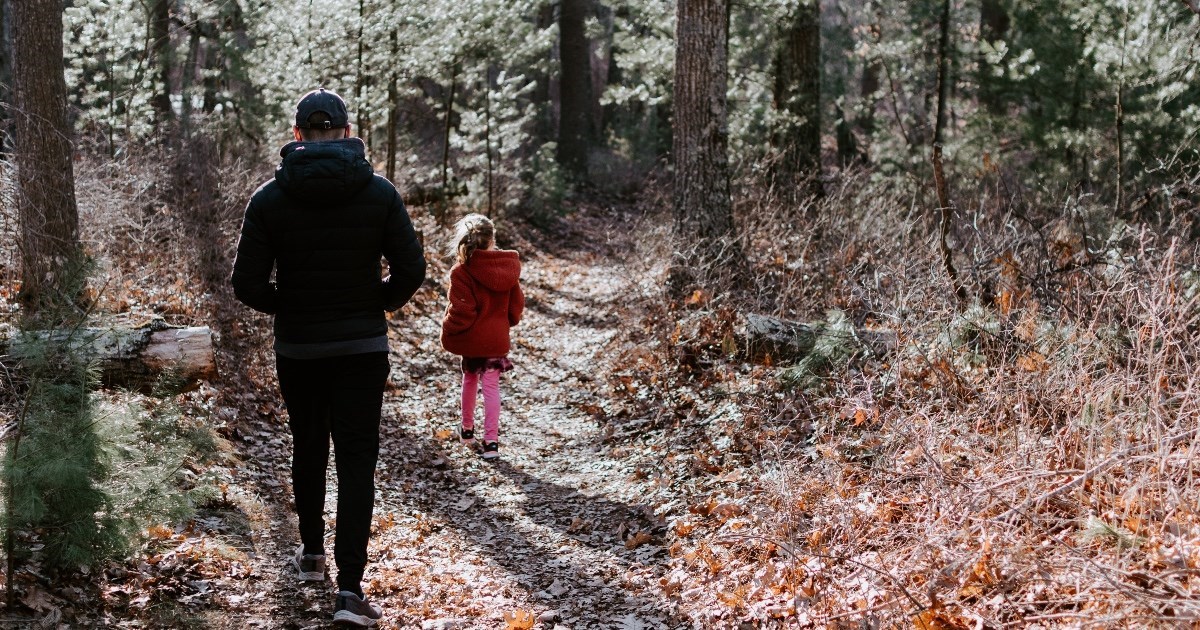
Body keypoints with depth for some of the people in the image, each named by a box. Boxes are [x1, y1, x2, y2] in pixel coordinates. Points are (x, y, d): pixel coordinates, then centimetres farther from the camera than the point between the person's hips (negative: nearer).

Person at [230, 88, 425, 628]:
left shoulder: (269, 198, -6)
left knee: (308, 449, 21)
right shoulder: (379, 192, -6)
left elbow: (248, 285, -9)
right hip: (363, 348, -1)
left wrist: (286, 307, 10)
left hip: (297, 350, 1)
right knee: (356, 462, -1)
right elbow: (411, 270, -6)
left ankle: (312, 554, 36)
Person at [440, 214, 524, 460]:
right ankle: (491, 440, -3)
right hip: (497, 337, 2)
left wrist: (448, 331, -3)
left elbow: (461, 310, -20)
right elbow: (517, 303, 6)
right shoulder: (508, 267, -4)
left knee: (470, 379, 21)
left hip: (471, 337, -2)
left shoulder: (462, 272, -18)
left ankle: (467, 429, 36)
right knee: (491, 386, 5)